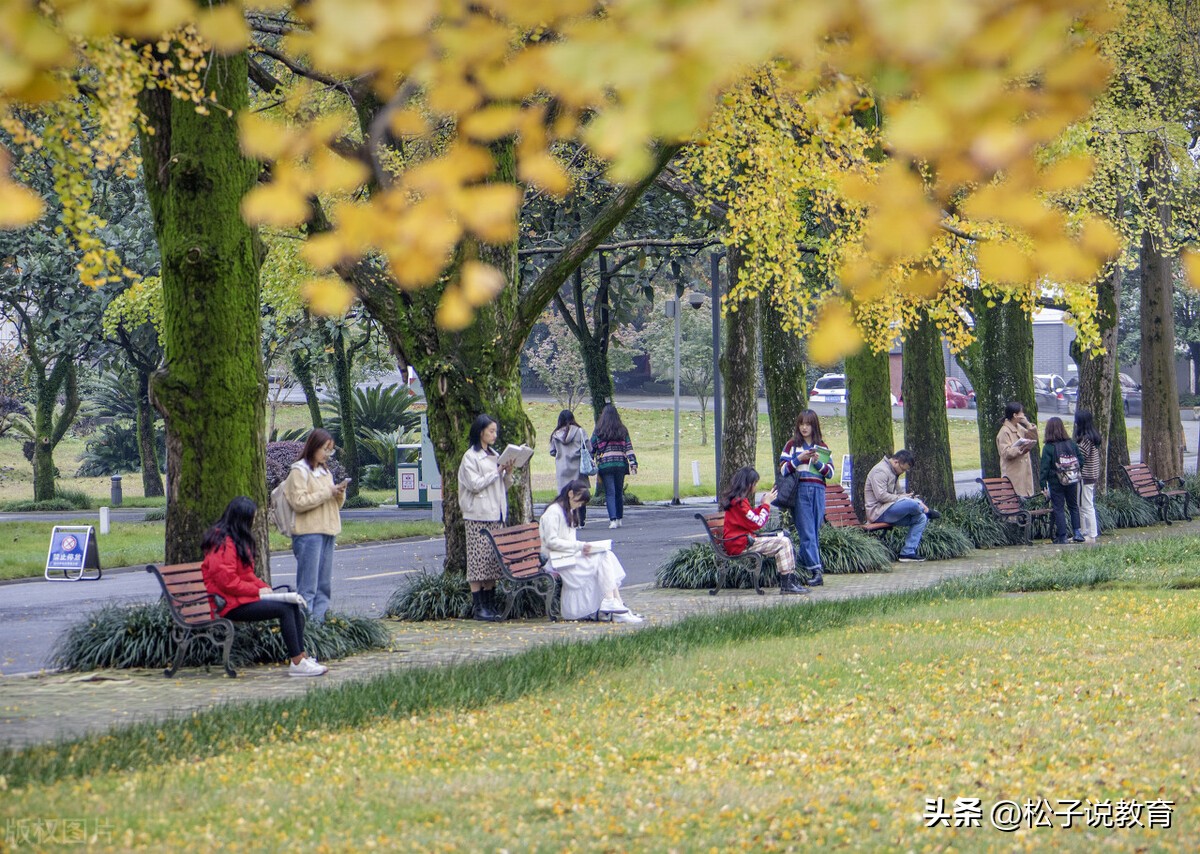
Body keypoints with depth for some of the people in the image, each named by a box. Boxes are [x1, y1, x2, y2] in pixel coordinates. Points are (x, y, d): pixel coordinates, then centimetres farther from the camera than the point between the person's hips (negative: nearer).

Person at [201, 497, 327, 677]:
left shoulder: (238, 540, 20)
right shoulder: (224, 543, -15)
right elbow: (226, 581, -22)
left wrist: (265, 587, 5)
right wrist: (258, 590, -16)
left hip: (244, 596, 10)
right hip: (230, 604, -10)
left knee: (294, 605, -6)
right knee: (285, 609, -21)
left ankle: (302, 656, -10)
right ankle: (297, 663, -20)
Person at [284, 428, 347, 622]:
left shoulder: (325, 472, 20)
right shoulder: (299, 471, -5)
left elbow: (336, 505, 23)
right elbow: (299, 502, -16)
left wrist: (339, 493, 1)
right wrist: (327, 493, -14)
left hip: (327, 533, 8)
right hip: (308, 533, -8)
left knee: (324, 584, 8)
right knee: (308, 584, -10)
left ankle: (319, 619, 12)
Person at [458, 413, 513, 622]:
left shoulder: (495, 456, 18)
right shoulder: (471, 457, -4)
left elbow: (504, 486, 20)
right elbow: (475, 484, -14)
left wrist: (508, 473, 0)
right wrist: (497, 472, -11)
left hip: (496, 515, 7)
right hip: (477, 516, -7)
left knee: (493, 560, 6)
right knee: (478, 559, -7)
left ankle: (490, 604, 9)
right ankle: (477, 606, -7)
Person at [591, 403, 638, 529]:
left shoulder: (598, 431, 1)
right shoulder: (623, 431, 6)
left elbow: (591, 449, 2)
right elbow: (629, 448, 2)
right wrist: (633, 463, 1)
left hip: (605, 465, -2)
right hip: (621, 464, 2)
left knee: (610, 493, -2)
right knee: (619, 492, 13)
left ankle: (613, 519, -15)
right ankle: (619, 519, 19)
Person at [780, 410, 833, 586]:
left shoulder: (822, 447, 14)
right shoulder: (792, 445, 8)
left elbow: (830, 472, 9)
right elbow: (783, 469, 1)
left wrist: (818, 462, -8)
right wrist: (799, 459, -11)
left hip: (819, 491, 3)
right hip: (801, 491, -3)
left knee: (814, 530, 1)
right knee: (807, 531, -9)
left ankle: (804, 564, 8)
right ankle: (816, 570, -15)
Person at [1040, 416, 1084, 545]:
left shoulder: (1048, 447, -13)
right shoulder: (1072, 444, -2)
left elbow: (1045, 468, -12)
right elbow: (1080, 462, 3)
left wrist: (1043, 485, -7)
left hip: (1055, 482, -4)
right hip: (1072, 481, 4)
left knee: (1058, 509, 4)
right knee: (1074, 506, 18)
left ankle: (1062, 537, 3)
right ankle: (1077, 532, 12)